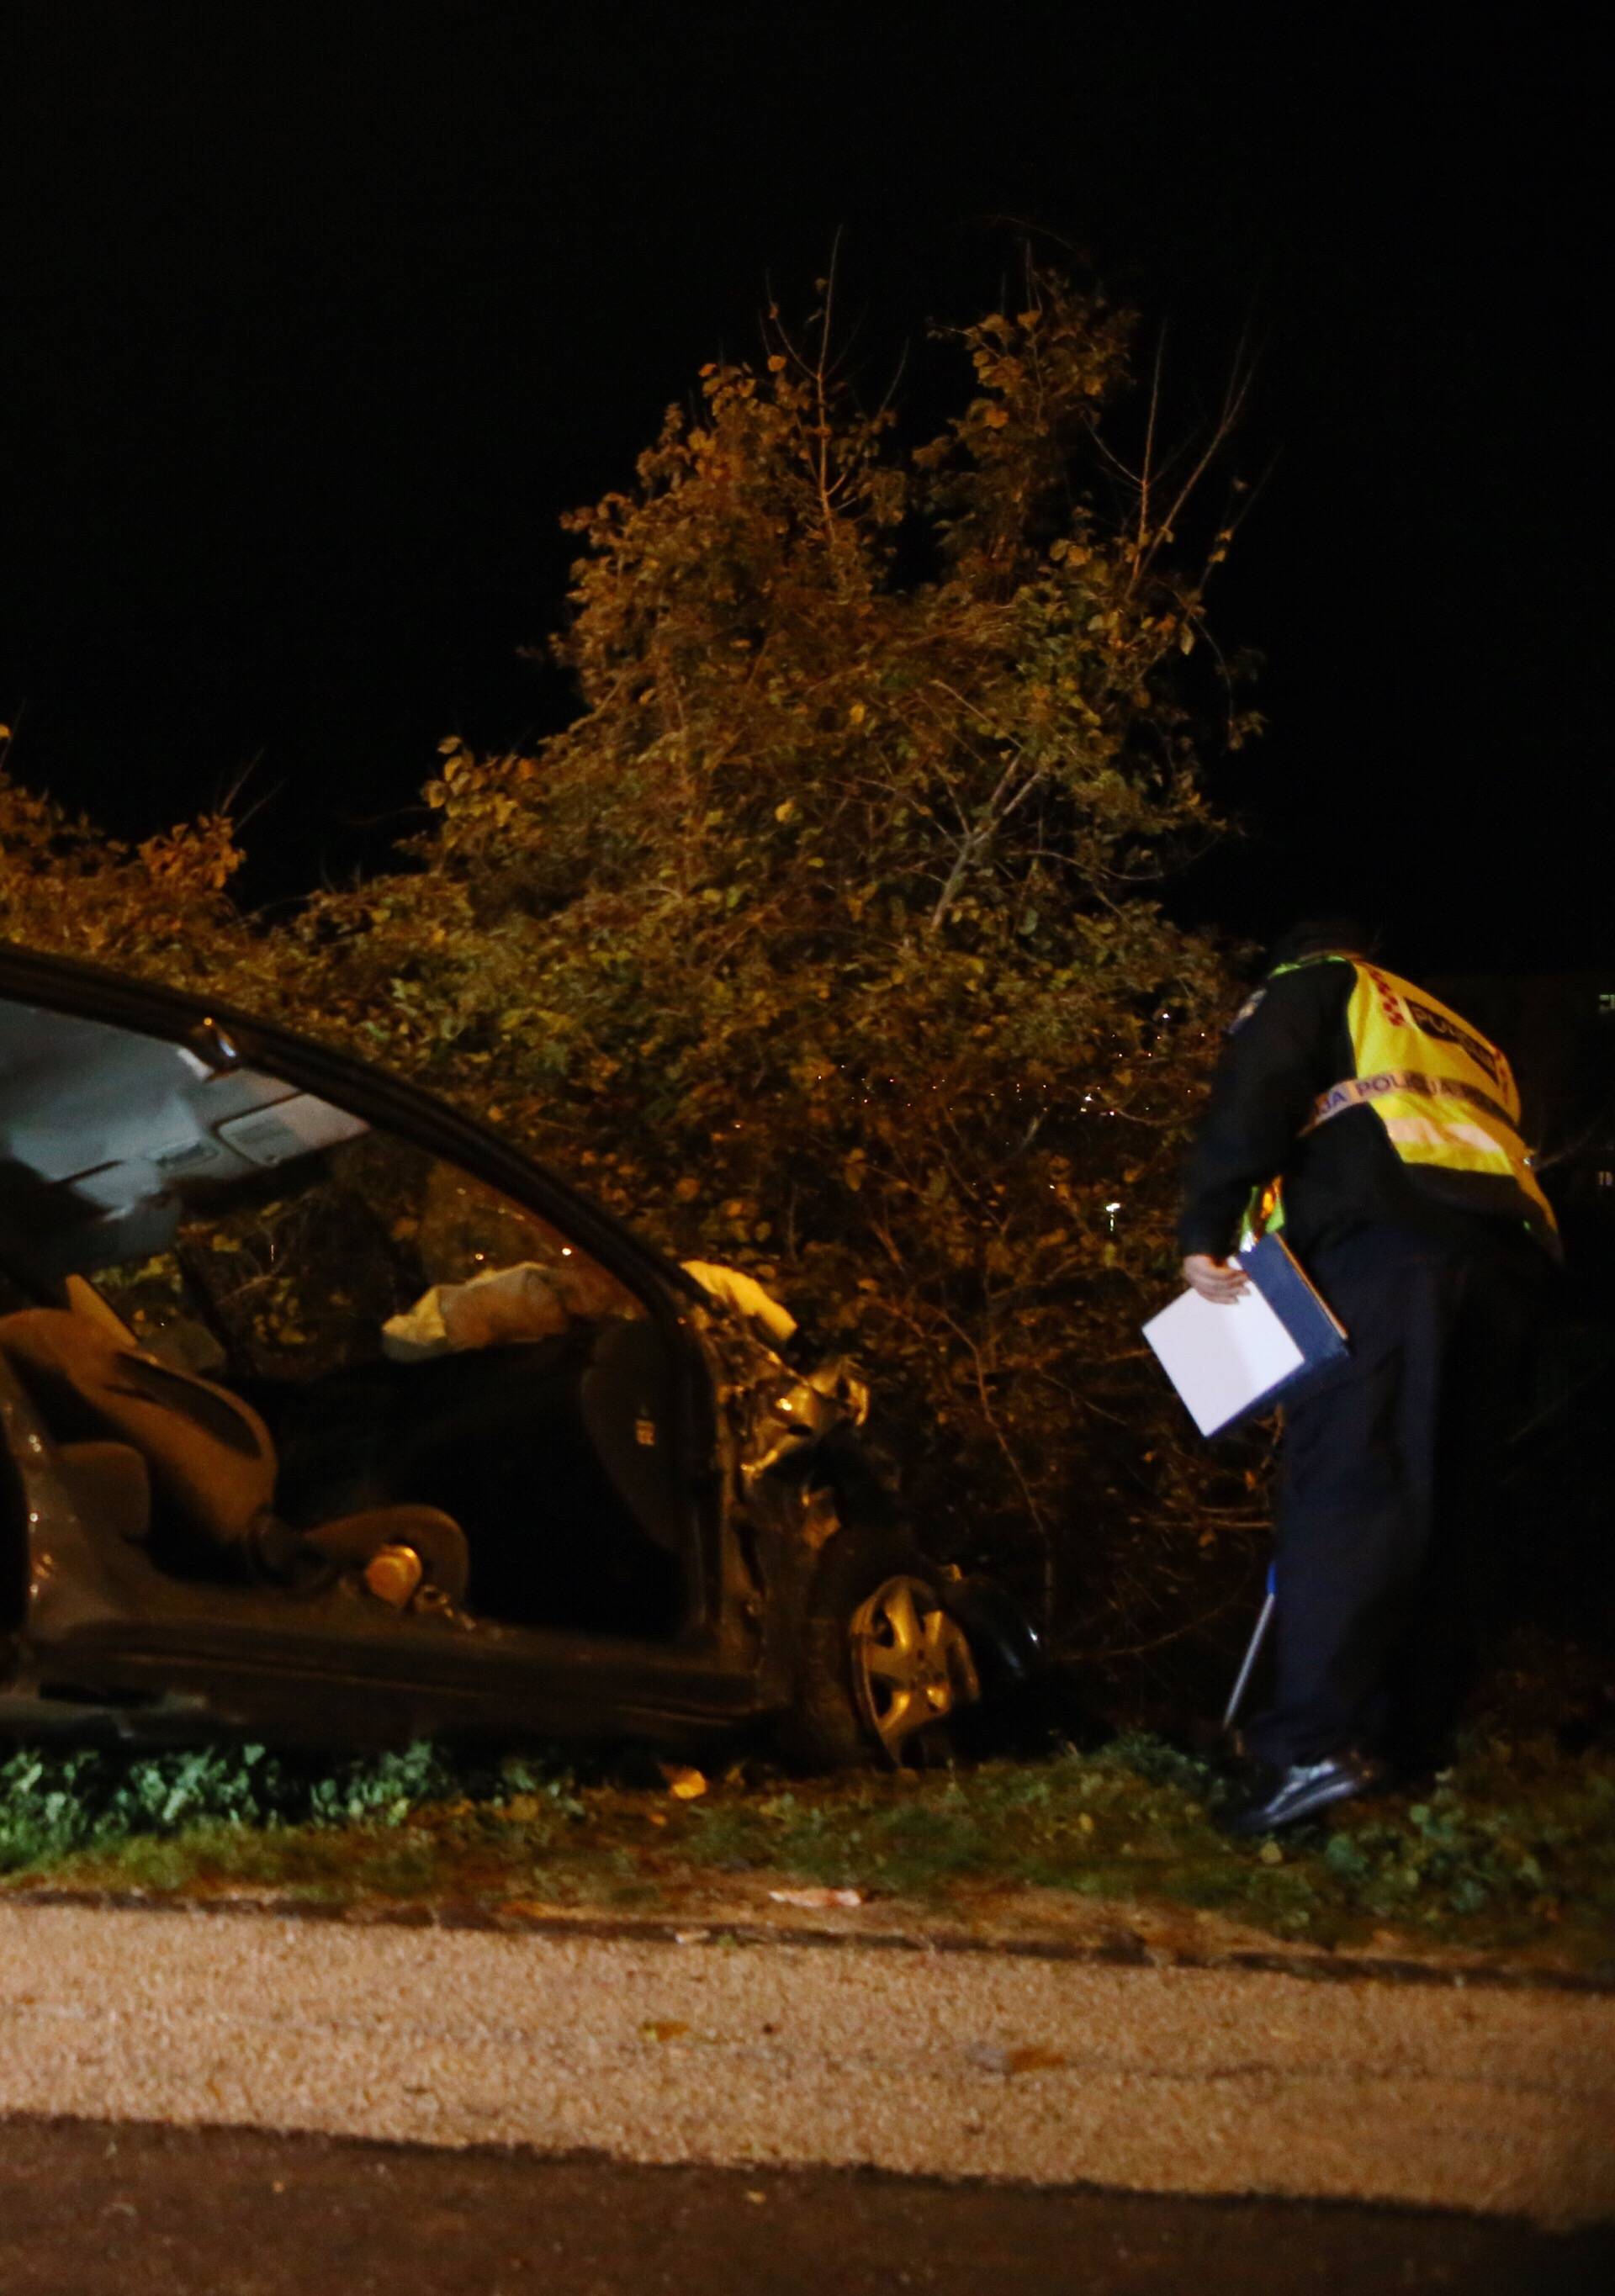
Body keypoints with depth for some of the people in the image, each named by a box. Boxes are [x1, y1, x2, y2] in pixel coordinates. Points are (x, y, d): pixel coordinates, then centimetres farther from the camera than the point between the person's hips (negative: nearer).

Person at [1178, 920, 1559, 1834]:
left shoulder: (1314, 986, 21)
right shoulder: (1465, 1039, 39)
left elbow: (1250, 1099, 1)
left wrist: (1205, 1232, -6)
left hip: (1388, 1234, -6)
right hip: (1511, 1254, 7)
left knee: (1345, 1485, -17)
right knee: (1449, 1510, 7)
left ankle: (1315, 1746, -29)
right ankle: (1409, 1746, 4)